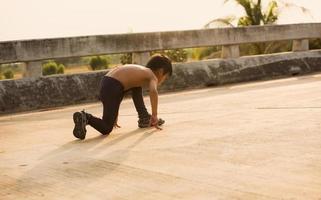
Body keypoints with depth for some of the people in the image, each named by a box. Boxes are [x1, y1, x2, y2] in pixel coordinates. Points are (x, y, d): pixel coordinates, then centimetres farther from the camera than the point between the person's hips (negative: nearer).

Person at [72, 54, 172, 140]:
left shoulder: (140, 70, 30)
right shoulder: (153, 77, 7)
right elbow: (153, 91, -18)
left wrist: (115, 116, 41)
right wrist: (155, 115, -12)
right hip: (113, 87, -9)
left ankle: (144, 119, 32)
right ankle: (86, 118, -20)